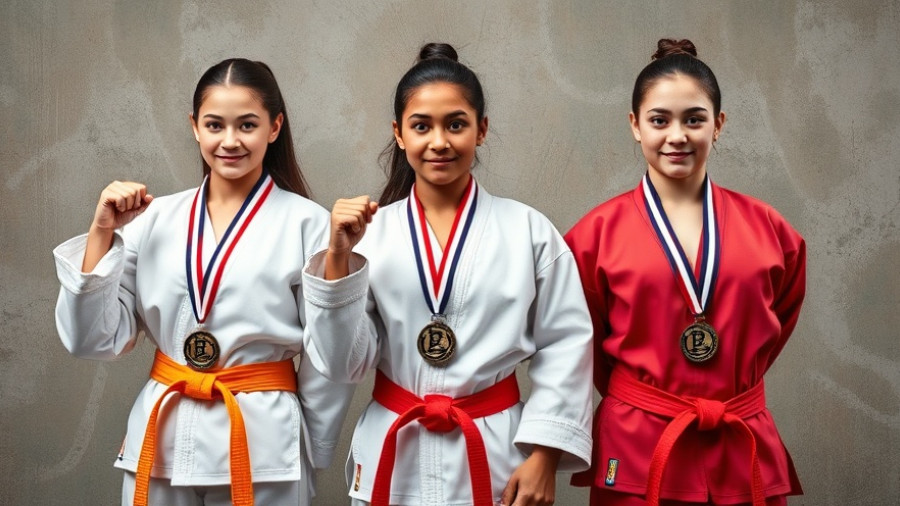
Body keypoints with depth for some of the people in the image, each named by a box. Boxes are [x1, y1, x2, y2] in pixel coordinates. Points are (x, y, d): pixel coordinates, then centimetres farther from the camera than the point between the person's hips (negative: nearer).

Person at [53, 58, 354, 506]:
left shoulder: (305, 223, -8)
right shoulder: (154, 219, 2)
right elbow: (96, 339, 0)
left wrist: (311, 455, 4)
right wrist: (102, 232, -7)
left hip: (262, 440, -3)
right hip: (162, 436, 3)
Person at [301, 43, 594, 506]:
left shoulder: (529, 231, -3)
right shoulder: (370, 232, -2)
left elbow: (564, 345, -2)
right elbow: (342, 363, -5)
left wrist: (544, 455, -8)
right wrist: (339, 257, -15)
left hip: (495, 456, -1)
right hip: (393, 458, 1)